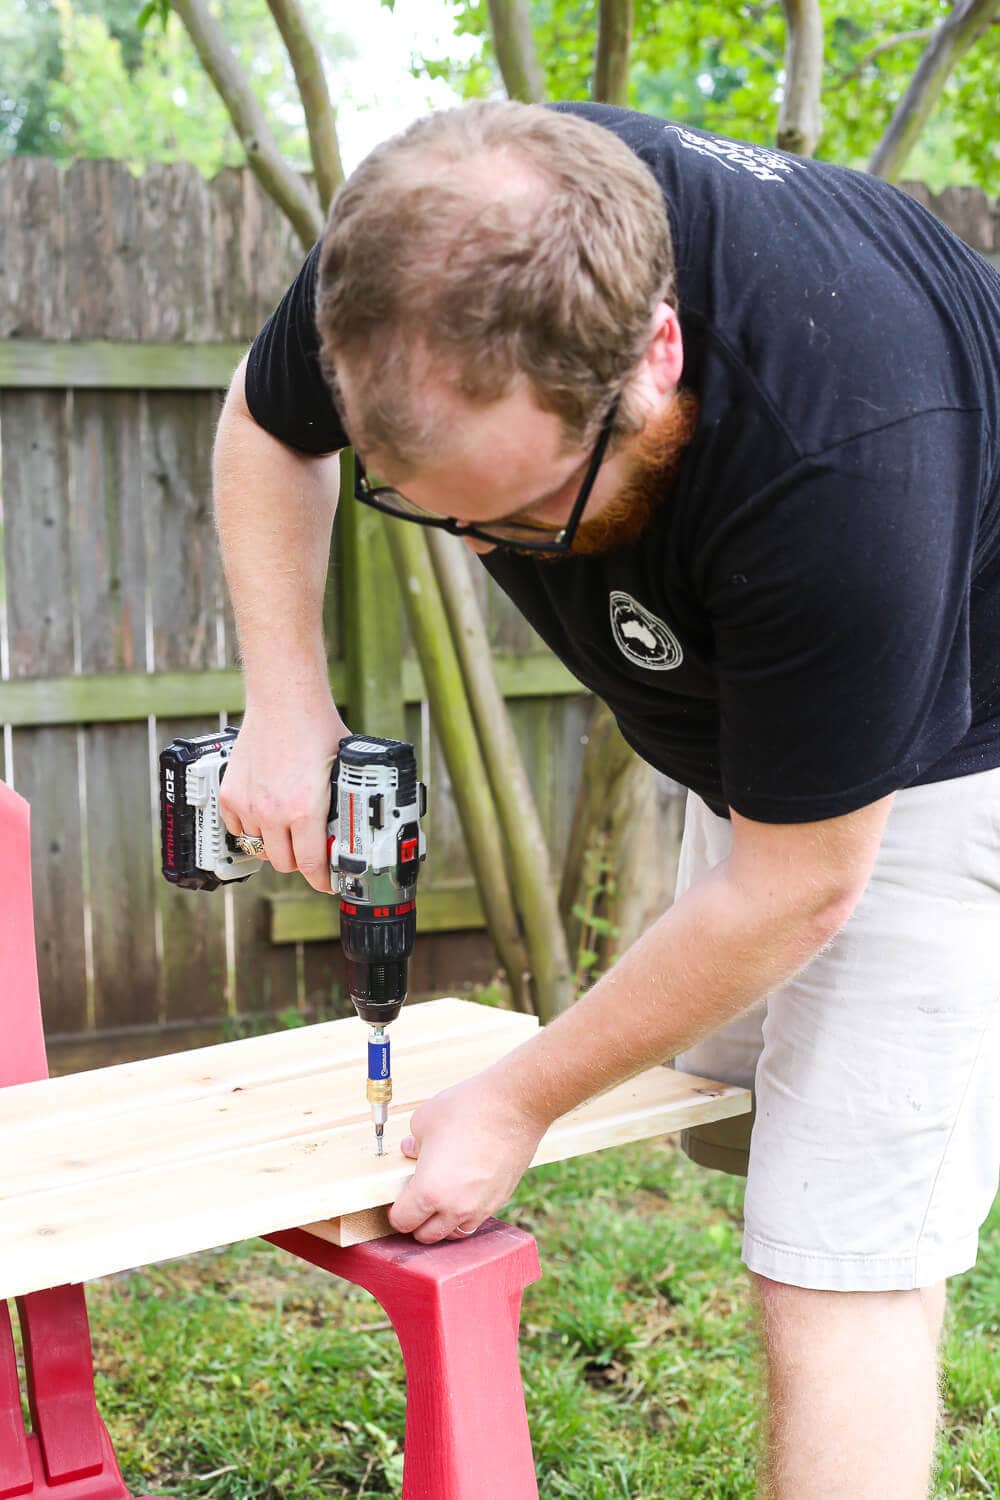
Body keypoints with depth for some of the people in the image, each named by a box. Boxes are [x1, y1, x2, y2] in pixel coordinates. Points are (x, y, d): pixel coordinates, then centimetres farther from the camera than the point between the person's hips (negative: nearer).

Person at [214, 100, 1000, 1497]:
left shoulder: (840, 463, -42)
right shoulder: (440, 247, -23)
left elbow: (791, 895, -28)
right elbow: (264, 425, 1)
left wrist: (518, 1104, -17)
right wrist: (285, 701, -11)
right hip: (751, 718, 7)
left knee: (839, 1265, -12)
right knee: (723, 1120, 16)